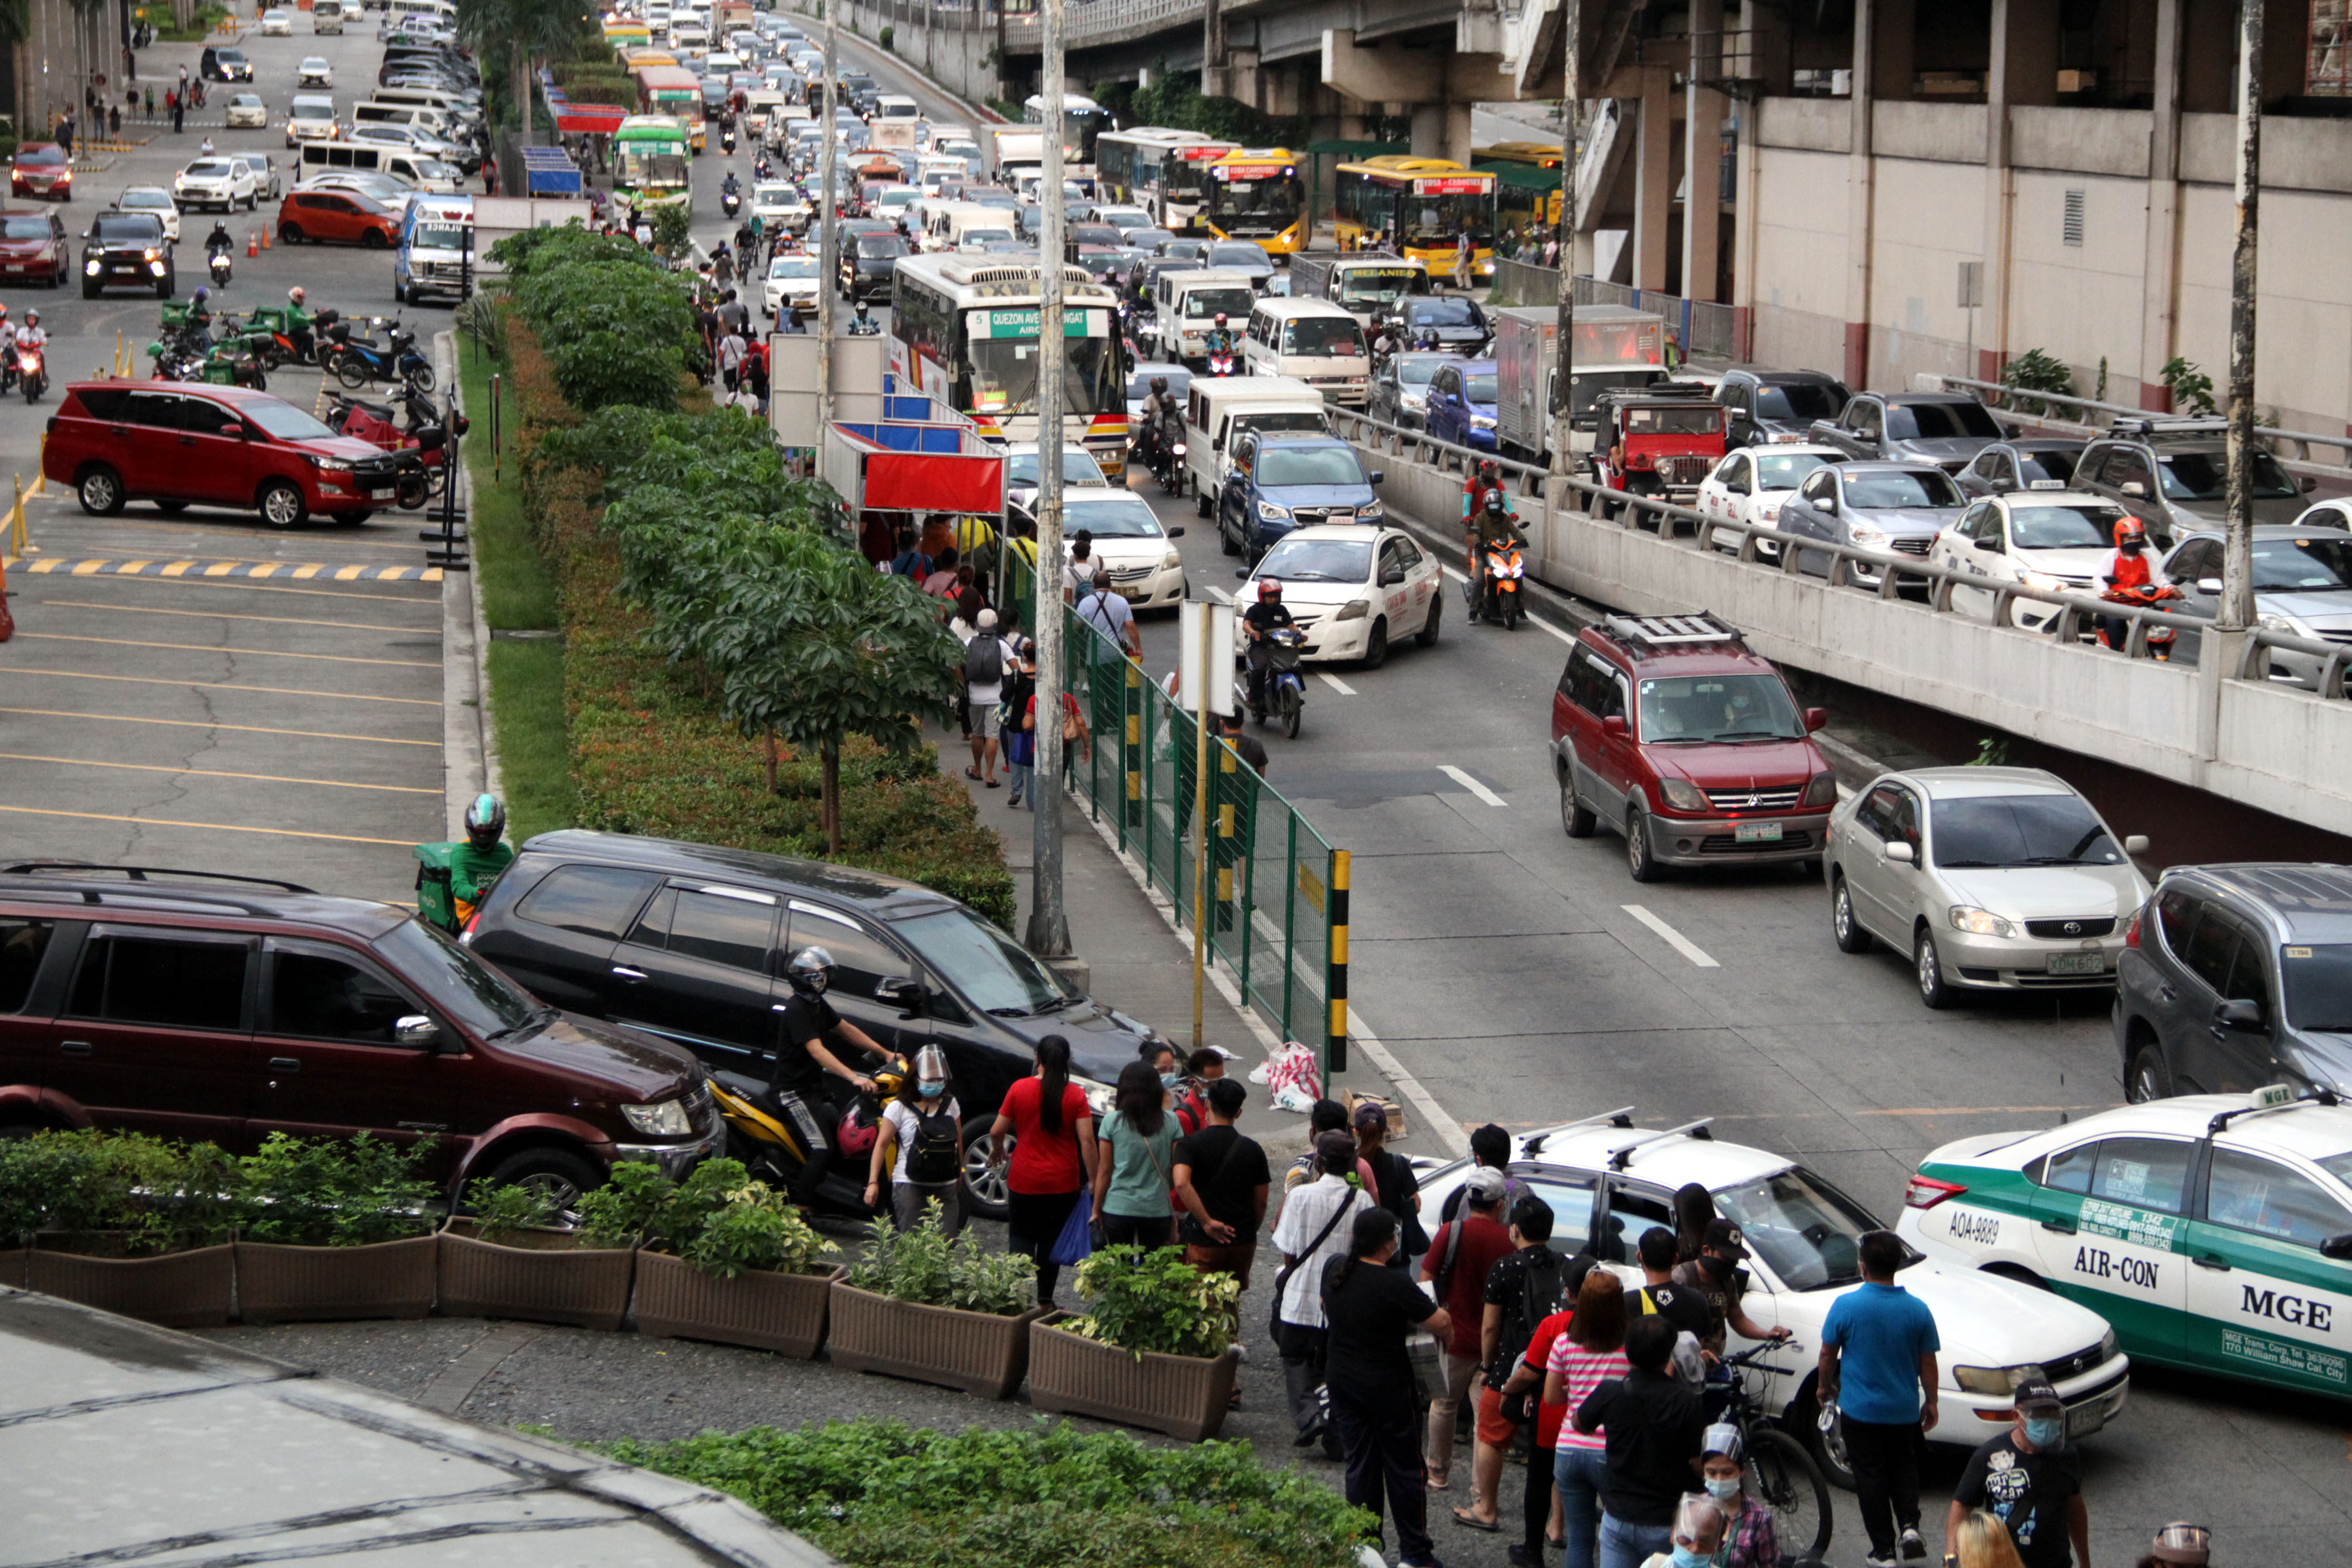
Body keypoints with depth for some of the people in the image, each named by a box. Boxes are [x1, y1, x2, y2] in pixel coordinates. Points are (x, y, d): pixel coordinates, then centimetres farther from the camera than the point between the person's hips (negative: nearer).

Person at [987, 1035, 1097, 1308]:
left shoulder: (1019, 1089, -7)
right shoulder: (1075, 1095, -9)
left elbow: (997, 1131, 0)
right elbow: (1087, 1141, -12)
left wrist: (997, 1150, 22)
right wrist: (1093, 1181, -5)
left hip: (1024, 1180, 0)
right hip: (1063, 1181, 0)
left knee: (1021, 1235, 11)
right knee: (1052, 1241, 15)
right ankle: (1045, 1300, 20)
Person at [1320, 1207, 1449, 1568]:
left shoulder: (1333, 1271, -3)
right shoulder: (1396, 1284, -23)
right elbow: (1441, 1324, -21)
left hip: (1341, 1379, 5)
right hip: (1387, 1386, -5)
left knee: (1359, 1466, 13)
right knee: (1403, 1468, 7)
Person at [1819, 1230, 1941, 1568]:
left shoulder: (1846, 1306, -14)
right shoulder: (1917, 1310, -8)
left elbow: (1828, 1354, -3)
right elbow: (1927, 1363, -1)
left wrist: (1824, 1387, 15)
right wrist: (1931, 1402, 13)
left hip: (1861, 1410, -2)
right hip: (1904, 1410, 2)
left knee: (1871, 1477, 9)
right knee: (1904, 1468, 21)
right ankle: (1909, 1526, 1)